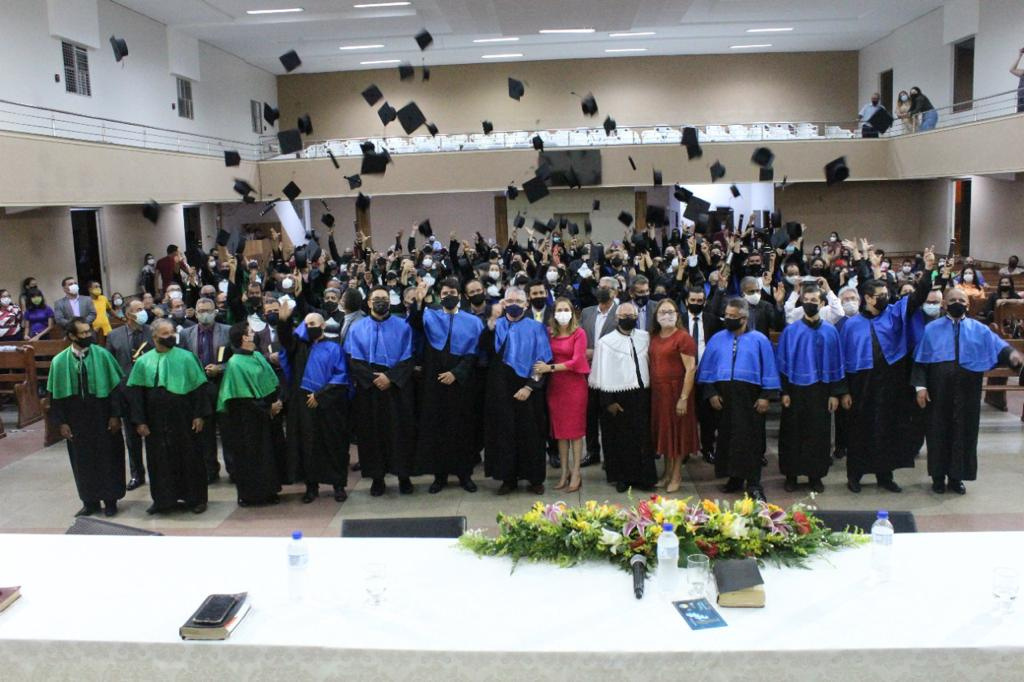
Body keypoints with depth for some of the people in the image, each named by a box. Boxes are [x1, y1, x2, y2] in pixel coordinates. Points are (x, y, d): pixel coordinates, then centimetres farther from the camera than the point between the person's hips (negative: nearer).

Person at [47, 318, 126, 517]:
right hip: (76, 420, 1)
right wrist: (61, 422, -2)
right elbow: (55, 394, 1)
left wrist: (115, 415, -9)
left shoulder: (102, 355, -7)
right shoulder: (59, 361, -3)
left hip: (102, 418, -1)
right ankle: (90, 501, 24)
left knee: (108, 458, 7)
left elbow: (115, 386, -5)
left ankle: (110, 499, 21)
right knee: (83, 461, 10)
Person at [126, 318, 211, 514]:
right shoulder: (143, 361, 2)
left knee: (189, 457, 5)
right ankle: (163, 499, 24)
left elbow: (199, 387, -3)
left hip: (183, 418, -1)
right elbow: (135, 392, 2)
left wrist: (199, 415, -8)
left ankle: (195, 498, 19)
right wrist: (139, 421, -4)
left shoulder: (186, 357, -2)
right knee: (160, 460, 9)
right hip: (156, 421, 2)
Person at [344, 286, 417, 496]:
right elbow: (353, 360, -2)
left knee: (401, 431, 1)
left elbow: (408, 359, -3)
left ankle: (404, 475, 12)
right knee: (372, 432, 4)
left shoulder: (403, 326, 3)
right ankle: (377, 477, 14)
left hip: (398, 388, -1)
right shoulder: (357, 328, 6)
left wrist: (390, 377, -16)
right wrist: (373, 378, -15)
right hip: (368, 388, 1)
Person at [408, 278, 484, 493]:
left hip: (460, 382, -1)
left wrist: (456, 372, -13)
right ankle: (439, 474, 12)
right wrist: (418, 303, -35)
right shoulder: (430, 315, 6)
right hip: (433, 382, 1)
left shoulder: (472, 321, 5)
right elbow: (415, 324, -17)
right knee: (435, 427, 3)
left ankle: (464, 473, 15)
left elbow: (473, 353, 0)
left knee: (460, 427, 4)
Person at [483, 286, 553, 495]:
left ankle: (535, 478, 12)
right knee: (505, 431, 4)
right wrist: (493, 318, -23)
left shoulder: (535, 328, 3)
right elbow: (485, 343, -11)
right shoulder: (497, 324, 8)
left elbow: (542, 360, -3)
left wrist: (529, 386, -13)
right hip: (501, 387, 2)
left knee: (530, 432, 2)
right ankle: (508, 478, 12)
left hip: (526, 388, -1)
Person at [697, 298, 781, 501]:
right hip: (724, 398, 3)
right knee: (727, 438, 7)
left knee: (751, 439, -3)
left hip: (750, 399, -3)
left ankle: (753, 483, 3)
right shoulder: (717, 339, 7)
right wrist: (711, 393, -2)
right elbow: (707, 369, 8)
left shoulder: (759, 340, 0)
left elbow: (768, 369, -2)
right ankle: (735, 478, 19)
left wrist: (766, 396, -8)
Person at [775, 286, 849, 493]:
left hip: (820, 391, 1)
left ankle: (815, 475, 18)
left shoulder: (830, 331, 1)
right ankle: (791, 474, 16)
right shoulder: (790, 331, -1)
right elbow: (782, 363, -1)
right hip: (795, 390, -1)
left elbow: (835, 363, 3)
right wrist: (784, 392, -7)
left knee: (819, 434, 6)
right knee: (793, 433, 4)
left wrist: (835, 393, -1)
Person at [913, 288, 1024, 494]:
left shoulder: (979, 330, 6)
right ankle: (938, 477, 17)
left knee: (964, 433, 6)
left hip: (967, 393, 1)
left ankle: (956, 477, 18)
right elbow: (921, 360, 0)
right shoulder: (931, 329, 4)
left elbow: (998, 346, -10)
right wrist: (921, 385, -10)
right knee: (939, 433, 5)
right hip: (938, 392, -1)